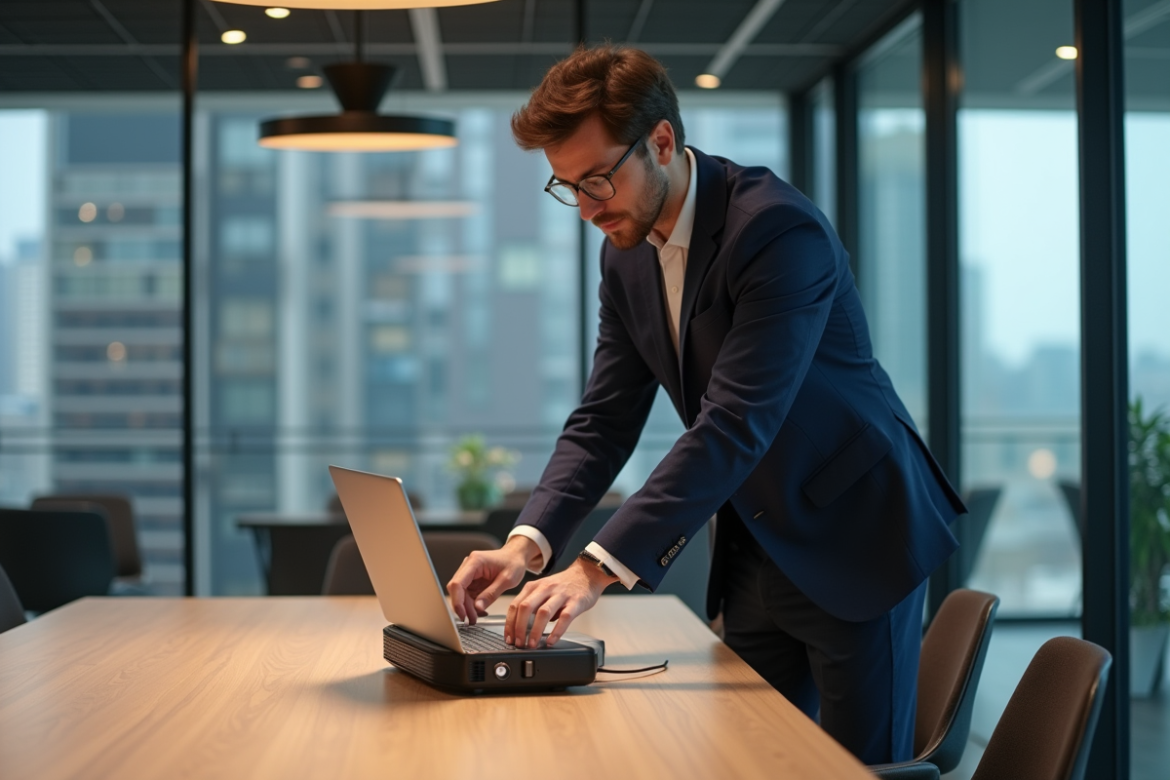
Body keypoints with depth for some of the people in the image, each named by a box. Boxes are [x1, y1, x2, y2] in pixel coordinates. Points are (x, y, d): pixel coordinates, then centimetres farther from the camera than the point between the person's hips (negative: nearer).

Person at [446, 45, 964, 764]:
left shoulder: (779, 230, -25)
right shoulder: (626, 252, 1)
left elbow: (735, 427, -33)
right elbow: (605, 420, 1)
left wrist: (598, 569, -39)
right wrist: (530, 542, -16)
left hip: (855, 533, -7)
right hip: (756, 549, 7)